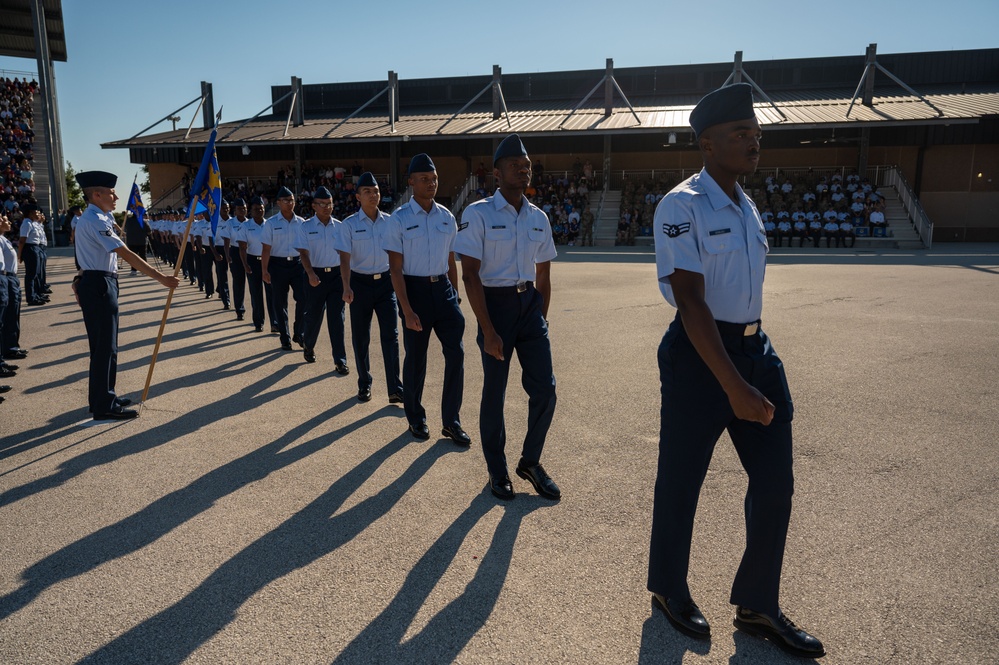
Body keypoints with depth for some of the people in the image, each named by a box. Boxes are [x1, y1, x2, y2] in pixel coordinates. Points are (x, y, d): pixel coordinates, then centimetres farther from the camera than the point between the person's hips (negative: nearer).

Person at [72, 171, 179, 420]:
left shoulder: (91, 218, 15)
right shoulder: (96, 221, -17)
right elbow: (127, 255, -26)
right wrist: (161, 278, -27)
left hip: (94, 283, 11)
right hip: (99, 285, -11)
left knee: (102, 344, 17)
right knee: (105, 346, -6)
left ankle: (102, 398, 27)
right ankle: (104, 407, 0)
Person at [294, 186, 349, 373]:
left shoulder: (340, 226, 5)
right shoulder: (305, 227, 0)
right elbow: (303, 253, -7)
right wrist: (311, 274, -23)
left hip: (337, 275, 1)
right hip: (315, 276, -1)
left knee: (337, 317, -1)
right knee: (313, 315, 9)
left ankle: (340, 361, 3)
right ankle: (308, 345, 39)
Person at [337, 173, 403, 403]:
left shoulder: (389, 222, 3)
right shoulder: (349, 224, -4)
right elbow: (345, 258, -9)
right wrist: (347, 287, -22)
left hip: (386, 282, 1)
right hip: (360, 283, -1)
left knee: (390, 335, -5)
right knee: (360, 338, 8)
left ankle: (395, 389, -3)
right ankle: (364, 384, 24)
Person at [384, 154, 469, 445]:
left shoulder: (447, 218, 7)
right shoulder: (399, 220, -6)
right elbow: (395, 269, -9)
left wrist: (454, 298, 15)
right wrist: (407, 311, -15)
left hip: (443, 288, 4)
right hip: (415, 289, -4)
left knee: (456, 352, -2)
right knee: (416, 357, 7)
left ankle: (451, 421, 10)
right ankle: (415, 418, 26)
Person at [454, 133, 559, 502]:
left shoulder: (538, 218, 8)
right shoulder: (478, 214, -8)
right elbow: (470, 275, -12)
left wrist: (541, 318, 10)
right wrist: (488, 331, -16)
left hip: (530, 303, 5)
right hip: (495, 304, -4)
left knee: (545, 389, 3)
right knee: (494, 392, 6)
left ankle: (530, 462, 25)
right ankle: (497, 471, 25)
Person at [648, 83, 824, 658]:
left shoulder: (748, 206, 12)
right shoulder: (682, 206, -14)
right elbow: (691, 303, -21)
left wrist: (756, 371, 17)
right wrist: (734, 387, -25)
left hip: (756, 348, 8)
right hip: (699, 355, -8)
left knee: (776, 481, 11)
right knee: (682, 480, 8)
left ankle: (757, 606, 31)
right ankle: (670, 589, 33)